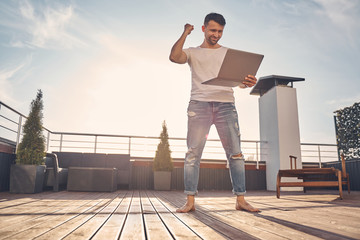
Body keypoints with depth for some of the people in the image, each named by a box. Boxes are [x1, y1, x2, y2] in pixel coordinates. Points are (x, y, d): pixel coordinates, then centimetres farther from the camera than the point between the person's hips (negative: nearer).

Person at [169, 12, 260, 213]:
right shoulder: (193, 53, 18)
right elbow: (174, 57, -4)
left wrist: (248, 83, -10)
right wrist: (185, 34, 5)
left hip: (226, 104, 2)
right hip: (199, 104, -1)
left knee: (235, 152, -4)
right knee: (193, 153, -6)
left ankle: (241, 200, 3)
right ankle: (190, 201, -1)